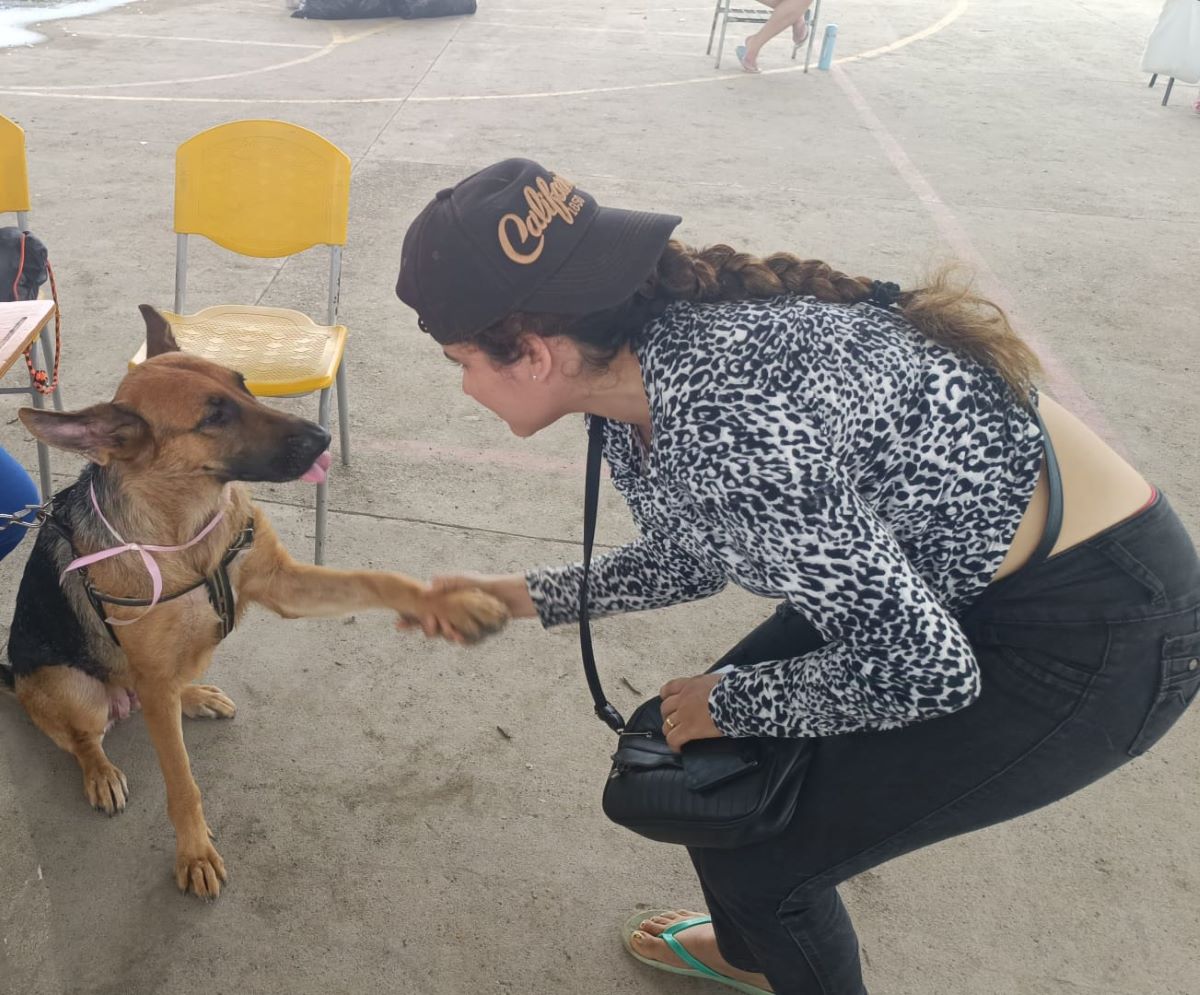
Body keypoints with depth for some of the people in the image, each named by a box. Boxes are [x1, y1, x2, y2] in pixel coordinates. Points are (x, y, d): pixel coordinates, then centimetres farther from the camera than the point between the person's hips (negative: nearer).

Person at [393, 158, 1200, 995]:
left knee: (757, 851, -2)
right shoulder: (636, 372, -5)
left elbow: (918, 670, -26)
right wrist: (518, 596, 11)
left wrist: (728, 704, -11)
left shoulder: (724, 421, -34)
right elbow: (688, 560, 12)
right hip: (940, 571, 8)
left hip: (1095, 626, -8)